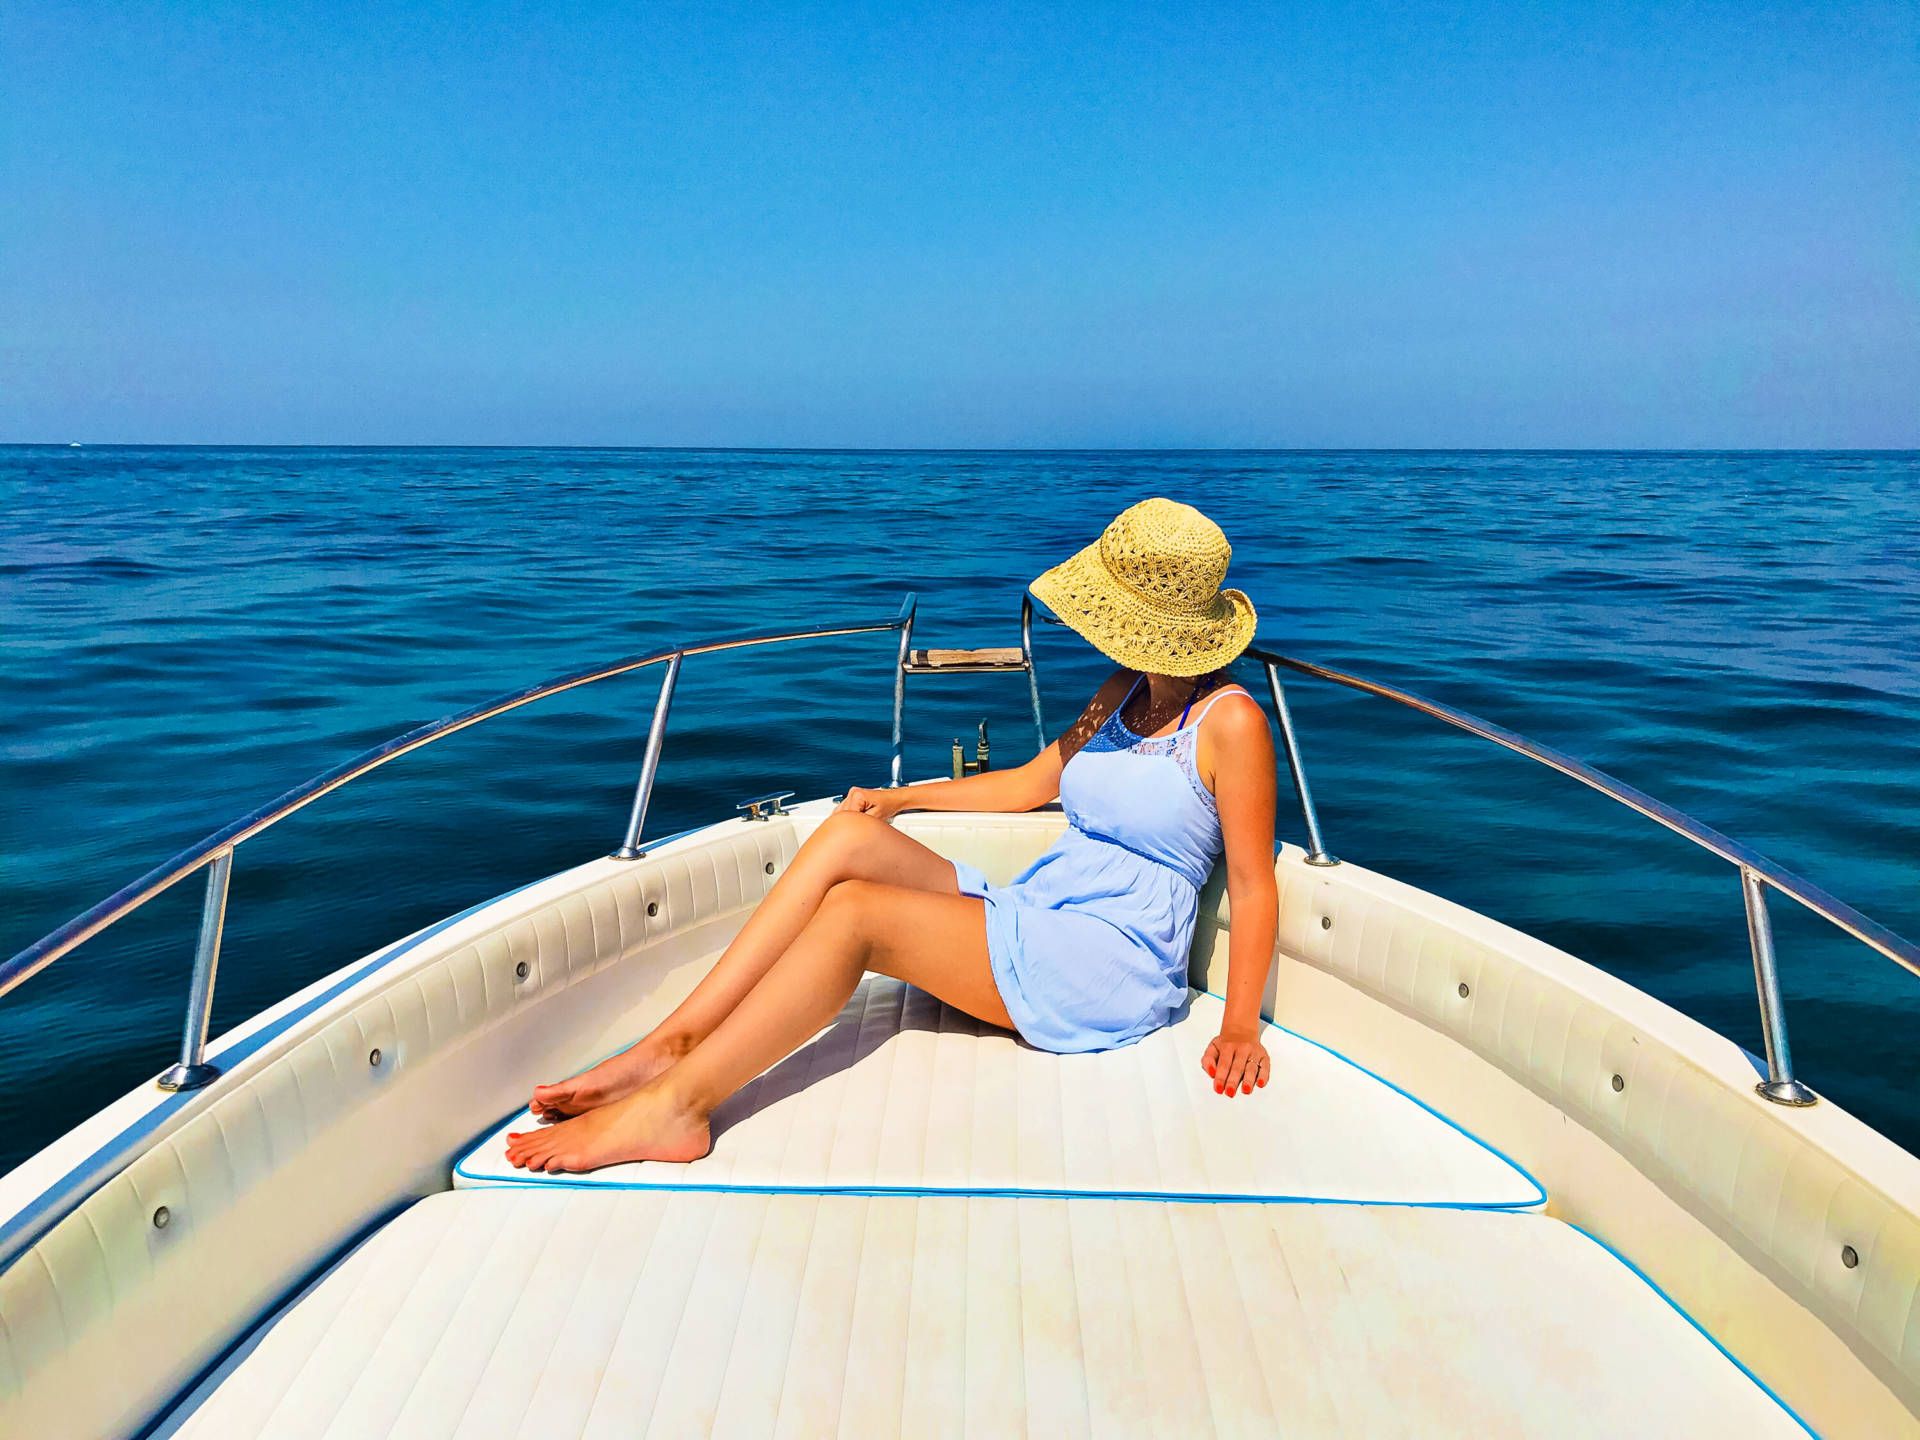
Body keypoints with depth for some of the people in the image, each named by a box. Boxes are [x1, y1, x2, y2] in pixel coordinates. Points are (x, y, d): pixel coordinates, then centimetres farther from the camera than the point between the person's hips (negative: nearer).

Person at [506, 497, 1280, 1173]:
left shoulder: (1230, 722, -8)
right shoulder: (1124, 690, 15)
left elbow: (1254, 885, -9)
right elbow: (1030, 784, 23)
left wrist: (1240, 1026, -18)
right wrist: (903, 798, 20)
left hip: (1113, 970, -7)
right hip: (1030, 915, 8)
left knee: (853, 911, -25)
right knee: (846, 837, -15)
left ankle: (674, 1103, -22)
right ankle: (667, 1047, -19)